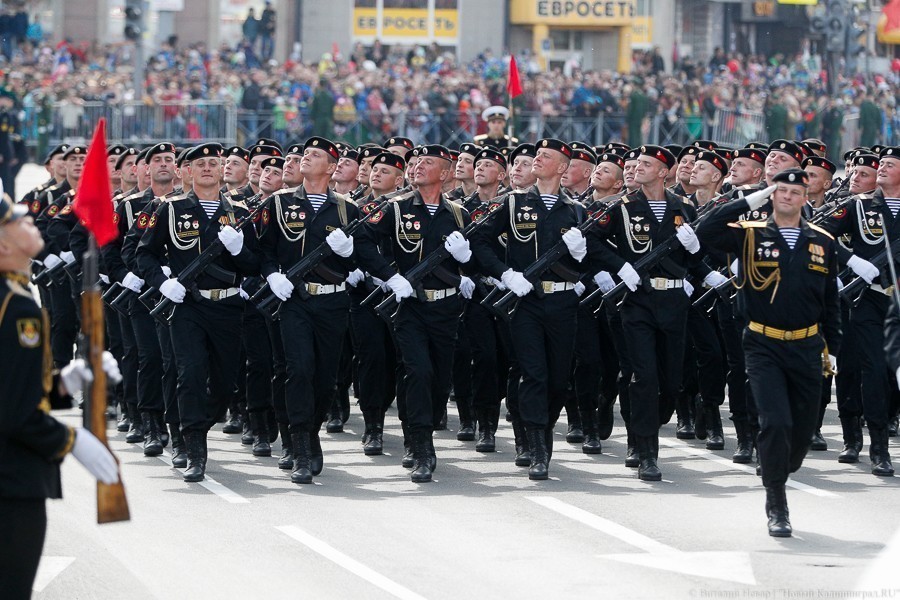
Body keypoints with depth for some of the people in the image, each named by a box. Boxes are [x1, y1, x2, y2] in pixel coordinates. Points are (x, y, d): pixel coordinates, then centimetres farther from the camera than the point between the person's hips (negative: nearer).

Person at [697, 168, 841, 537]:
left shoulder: (822, 243, 7)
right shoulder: (750, 236, 0)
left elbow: (830, 301, 13)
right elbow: (705, 233, -15)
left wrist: (832, 348, 12)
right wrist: (747, 204, -13)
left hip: (806, 348, 3)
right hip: (764, 348, -3)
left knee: (804, 427, 7)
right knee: (776, 423, -15)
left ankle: (778, 479, 34)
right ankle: (777, 507, -4)